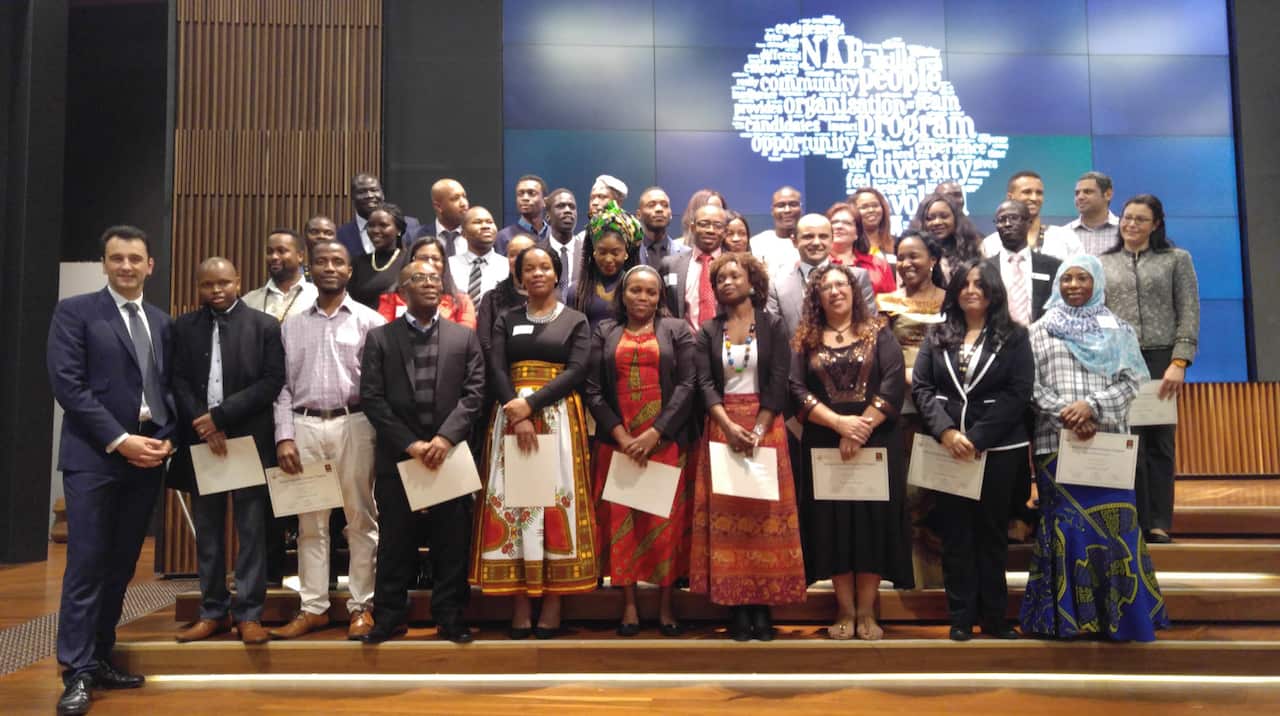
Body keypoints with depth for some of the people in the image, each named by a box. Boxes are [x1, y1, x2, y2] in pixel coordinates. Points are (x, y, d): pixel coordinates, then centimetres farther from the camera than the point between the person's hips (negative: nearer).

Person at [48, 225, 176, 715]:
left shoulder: (162, 322, 15)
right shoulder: (75, 311, 0)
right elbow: (67, 384, -9)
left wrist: (168, 437, -2)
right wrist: (119, 440, -14)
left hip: (147, 457, 5)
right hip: (94, 457, -5)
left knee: (121, 566, 10)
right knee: (87, 565, -3)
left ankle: (100, 659, 20)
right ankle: (76, 672, 5)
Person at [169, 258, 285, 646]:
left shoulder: (265, 325, 1)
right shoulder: (183, 327, 9)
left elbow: (272, 382, -7)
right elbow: (179, 383, 4)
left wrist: (220, 415, -13)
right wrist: (203, 426, -10)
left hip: (250, 440, -3)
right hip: (201, 441, 3)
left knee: (251, 531, 1)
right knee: (208, 533, 9)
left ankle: (249, 613, 8)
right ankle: (213, 612, 19)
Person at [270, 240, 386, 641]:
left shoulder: (369, 321, 3)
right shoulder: (292, 326, 13)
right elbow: (283, 385, 10)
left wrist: (381, 435, -10)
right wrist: (284, 436, -1)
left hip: (353, 424, -3)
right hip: (304, 426, 3)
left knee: (360, 519, 2)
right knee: (310, 522, 8)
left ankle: (361, 607, 11)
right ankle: (313, 608, 16)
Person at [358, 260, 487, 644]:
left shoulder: (465, 337, 8)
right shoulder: (379, 338, 5)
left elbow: (473, 393, 0)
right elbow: (371, 398, -2)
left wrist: (445, 438, -13)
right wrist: (409, 443, -11)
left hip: (449, 452, 1)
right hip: (397, 455, 0)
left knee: (452, 540, 5)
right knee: (395, 540, 7)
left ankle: (449, 616, 16)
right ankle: (389, 616, 19)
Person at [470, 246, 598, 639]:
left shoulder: (576, 321, 8)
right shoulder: (506, 321, 13)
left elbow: (576, 372, -5)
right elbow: (496, 371, 0)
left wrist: (530, 404, -16)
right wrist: (518, 417, -15)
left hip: (560, 419, -1)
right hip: (512, 418, 2)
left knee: (558, 500, -3)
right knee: (512, 501, -2)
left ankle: (552, 605, 3)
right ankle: (520, 606, 4)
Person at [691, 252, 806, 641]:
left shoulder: (773, 325, 3)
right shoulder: (708, 330, 8)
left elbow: (778, 382, -5)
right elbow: (704, 382, -3)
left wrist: (757, 430, -15)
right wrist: (730, 426, -17)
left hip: (765, 424, -1)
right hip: (722, 427, 1)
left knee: (765, 513, -2)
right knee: (725, 513, -2)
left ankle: (763, 606, 4)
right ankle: (738, 607, 3)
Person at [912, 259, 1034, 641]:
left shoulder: (1014, 336, 3)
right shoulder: (938, 335, 9)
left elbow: (1018, 393, -6)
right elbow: (921, 387, 1)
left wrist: (977, 438, -14)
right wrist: (946, 432, -13)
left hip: (997, 449, -1)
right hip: (946, 448, 2)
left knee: (992, 533, 8)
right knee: (955, 535, 5)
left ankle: (994, 617, 18)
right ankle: (961, 617, 13)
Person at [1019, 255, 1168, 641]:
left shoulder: (1117, 330, 12)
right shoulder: (1041, 330, 10)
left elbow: (1131, 380, 3)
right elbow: (1030, 384, 1)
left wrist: (1091, 406, -13)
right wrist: (1065, 414, -12)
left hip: (1107, 442, 1)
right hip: (1055, 441, 0)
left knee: (1111, 524, -2)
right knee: (1065, 525, -2)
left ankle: (1120, 615, 9)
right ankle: (1067, 614, 7)